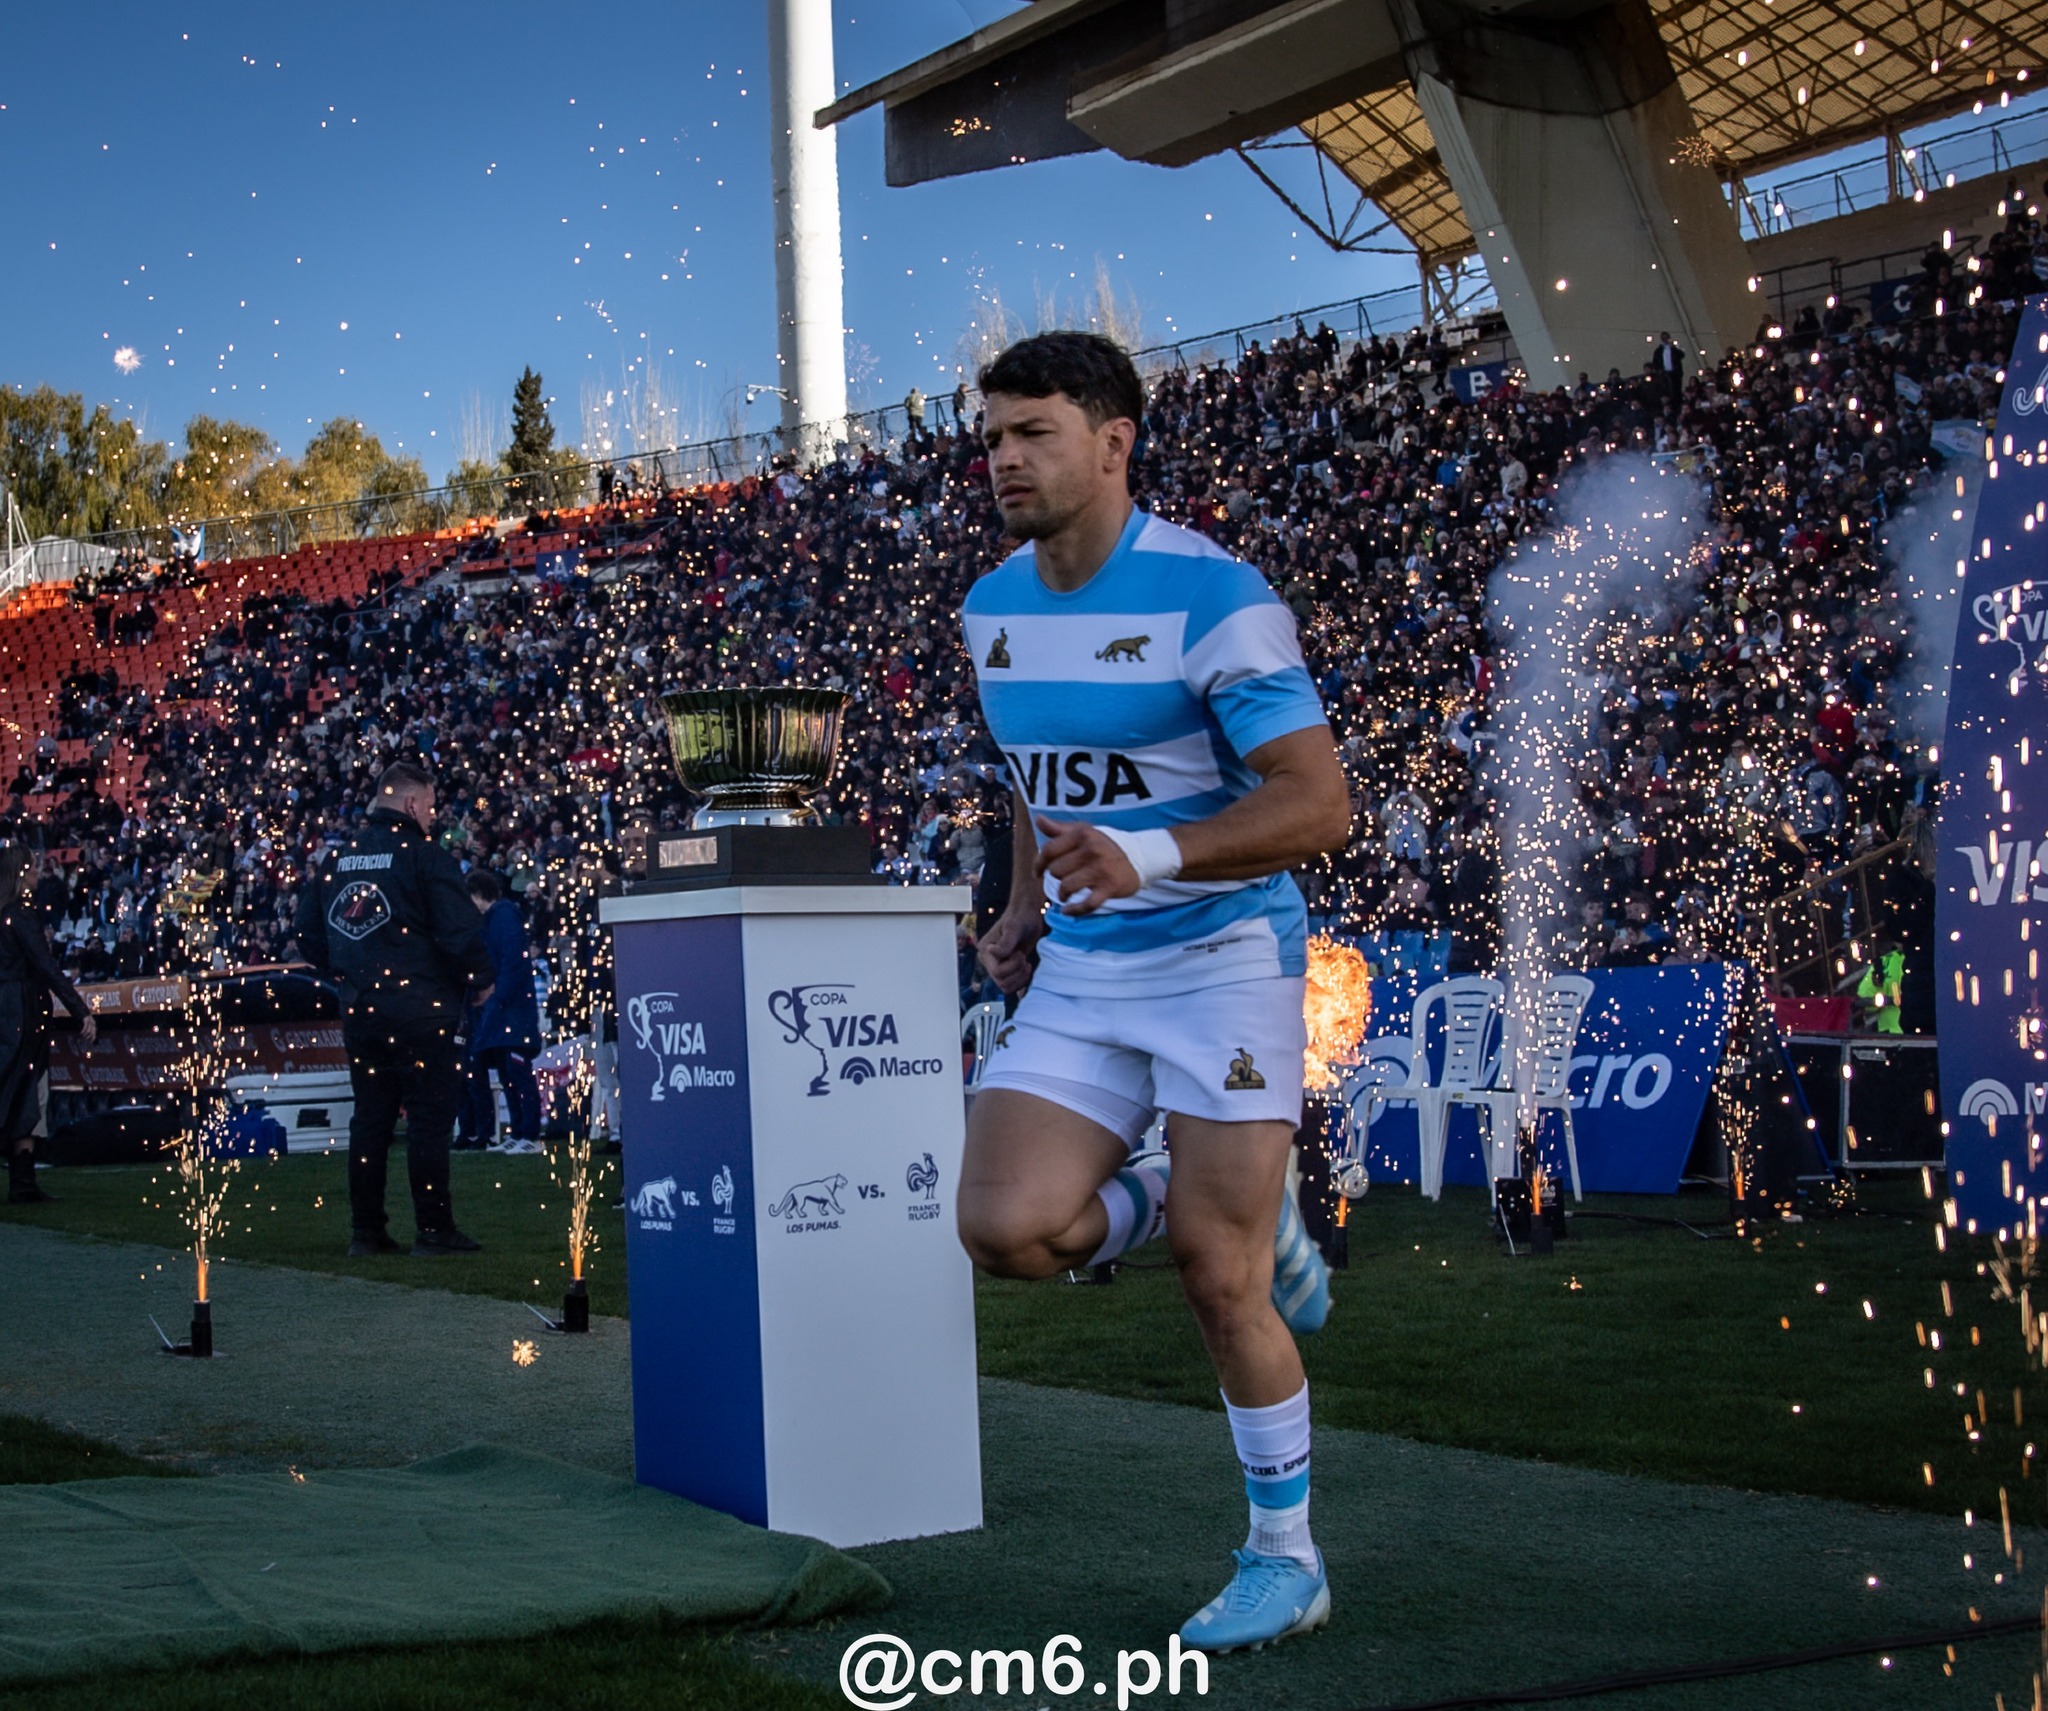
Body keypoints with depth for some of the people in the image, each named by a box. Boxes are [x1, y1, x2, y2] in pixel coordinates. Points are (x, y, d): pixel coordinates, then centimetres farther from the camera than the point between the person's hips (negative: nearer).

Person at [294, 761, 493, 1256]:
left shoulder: (338, 857, 10)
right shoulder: (423, 853, -9)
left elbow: (307, 932, 15)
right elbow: (460, 929, -16)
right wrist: (481, 981, -1)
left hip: (360, 1011, 6)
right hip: (421, 1009, -6)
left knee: (369, 1120, 12)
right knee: (429, 1118, -2)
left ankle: (366, 1231, 13)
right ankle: (433, 1230, -2)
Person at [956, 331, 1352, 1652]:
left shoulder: (1212, 596, -16)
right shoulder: (993, 610, 6)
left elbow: (1319, 805, -21)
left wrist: (1147, 859, -33)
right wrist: (1029, 905, 11)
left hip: (1224, 959, -6)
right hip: (1080, 977, 6)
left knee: (1219, 1284, -4)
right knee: (1005, 1228, -13)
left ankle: (1287, 1560, 17)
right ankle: (1241, 1226, 16)